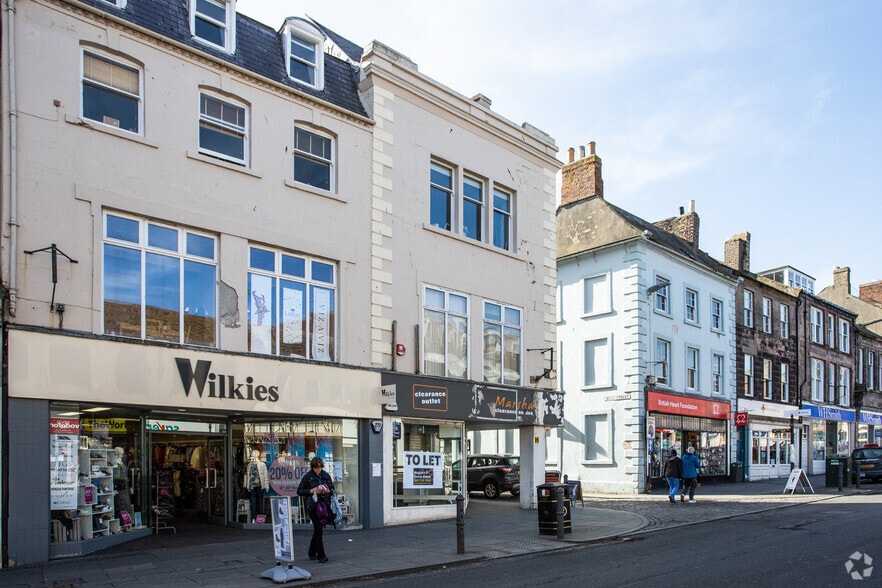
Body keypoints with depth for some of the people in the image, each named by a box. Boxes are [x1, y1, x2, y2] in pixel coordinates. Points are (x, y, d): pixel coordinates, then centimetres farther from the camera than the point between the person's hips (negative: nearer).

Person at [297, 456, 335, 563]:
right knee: (318, 529, -11)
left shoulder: (326, 475, 7)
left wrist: (328, 491, -9)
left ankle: (312, 553, 25)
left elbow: (332, 489, 14)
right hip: (313, 506, -4)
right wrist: (312, 491, -16)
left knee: (318, 529, 11)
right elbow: (299, 491, -3)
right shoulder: (308, 477, -3)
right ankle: (321, 555, -7)